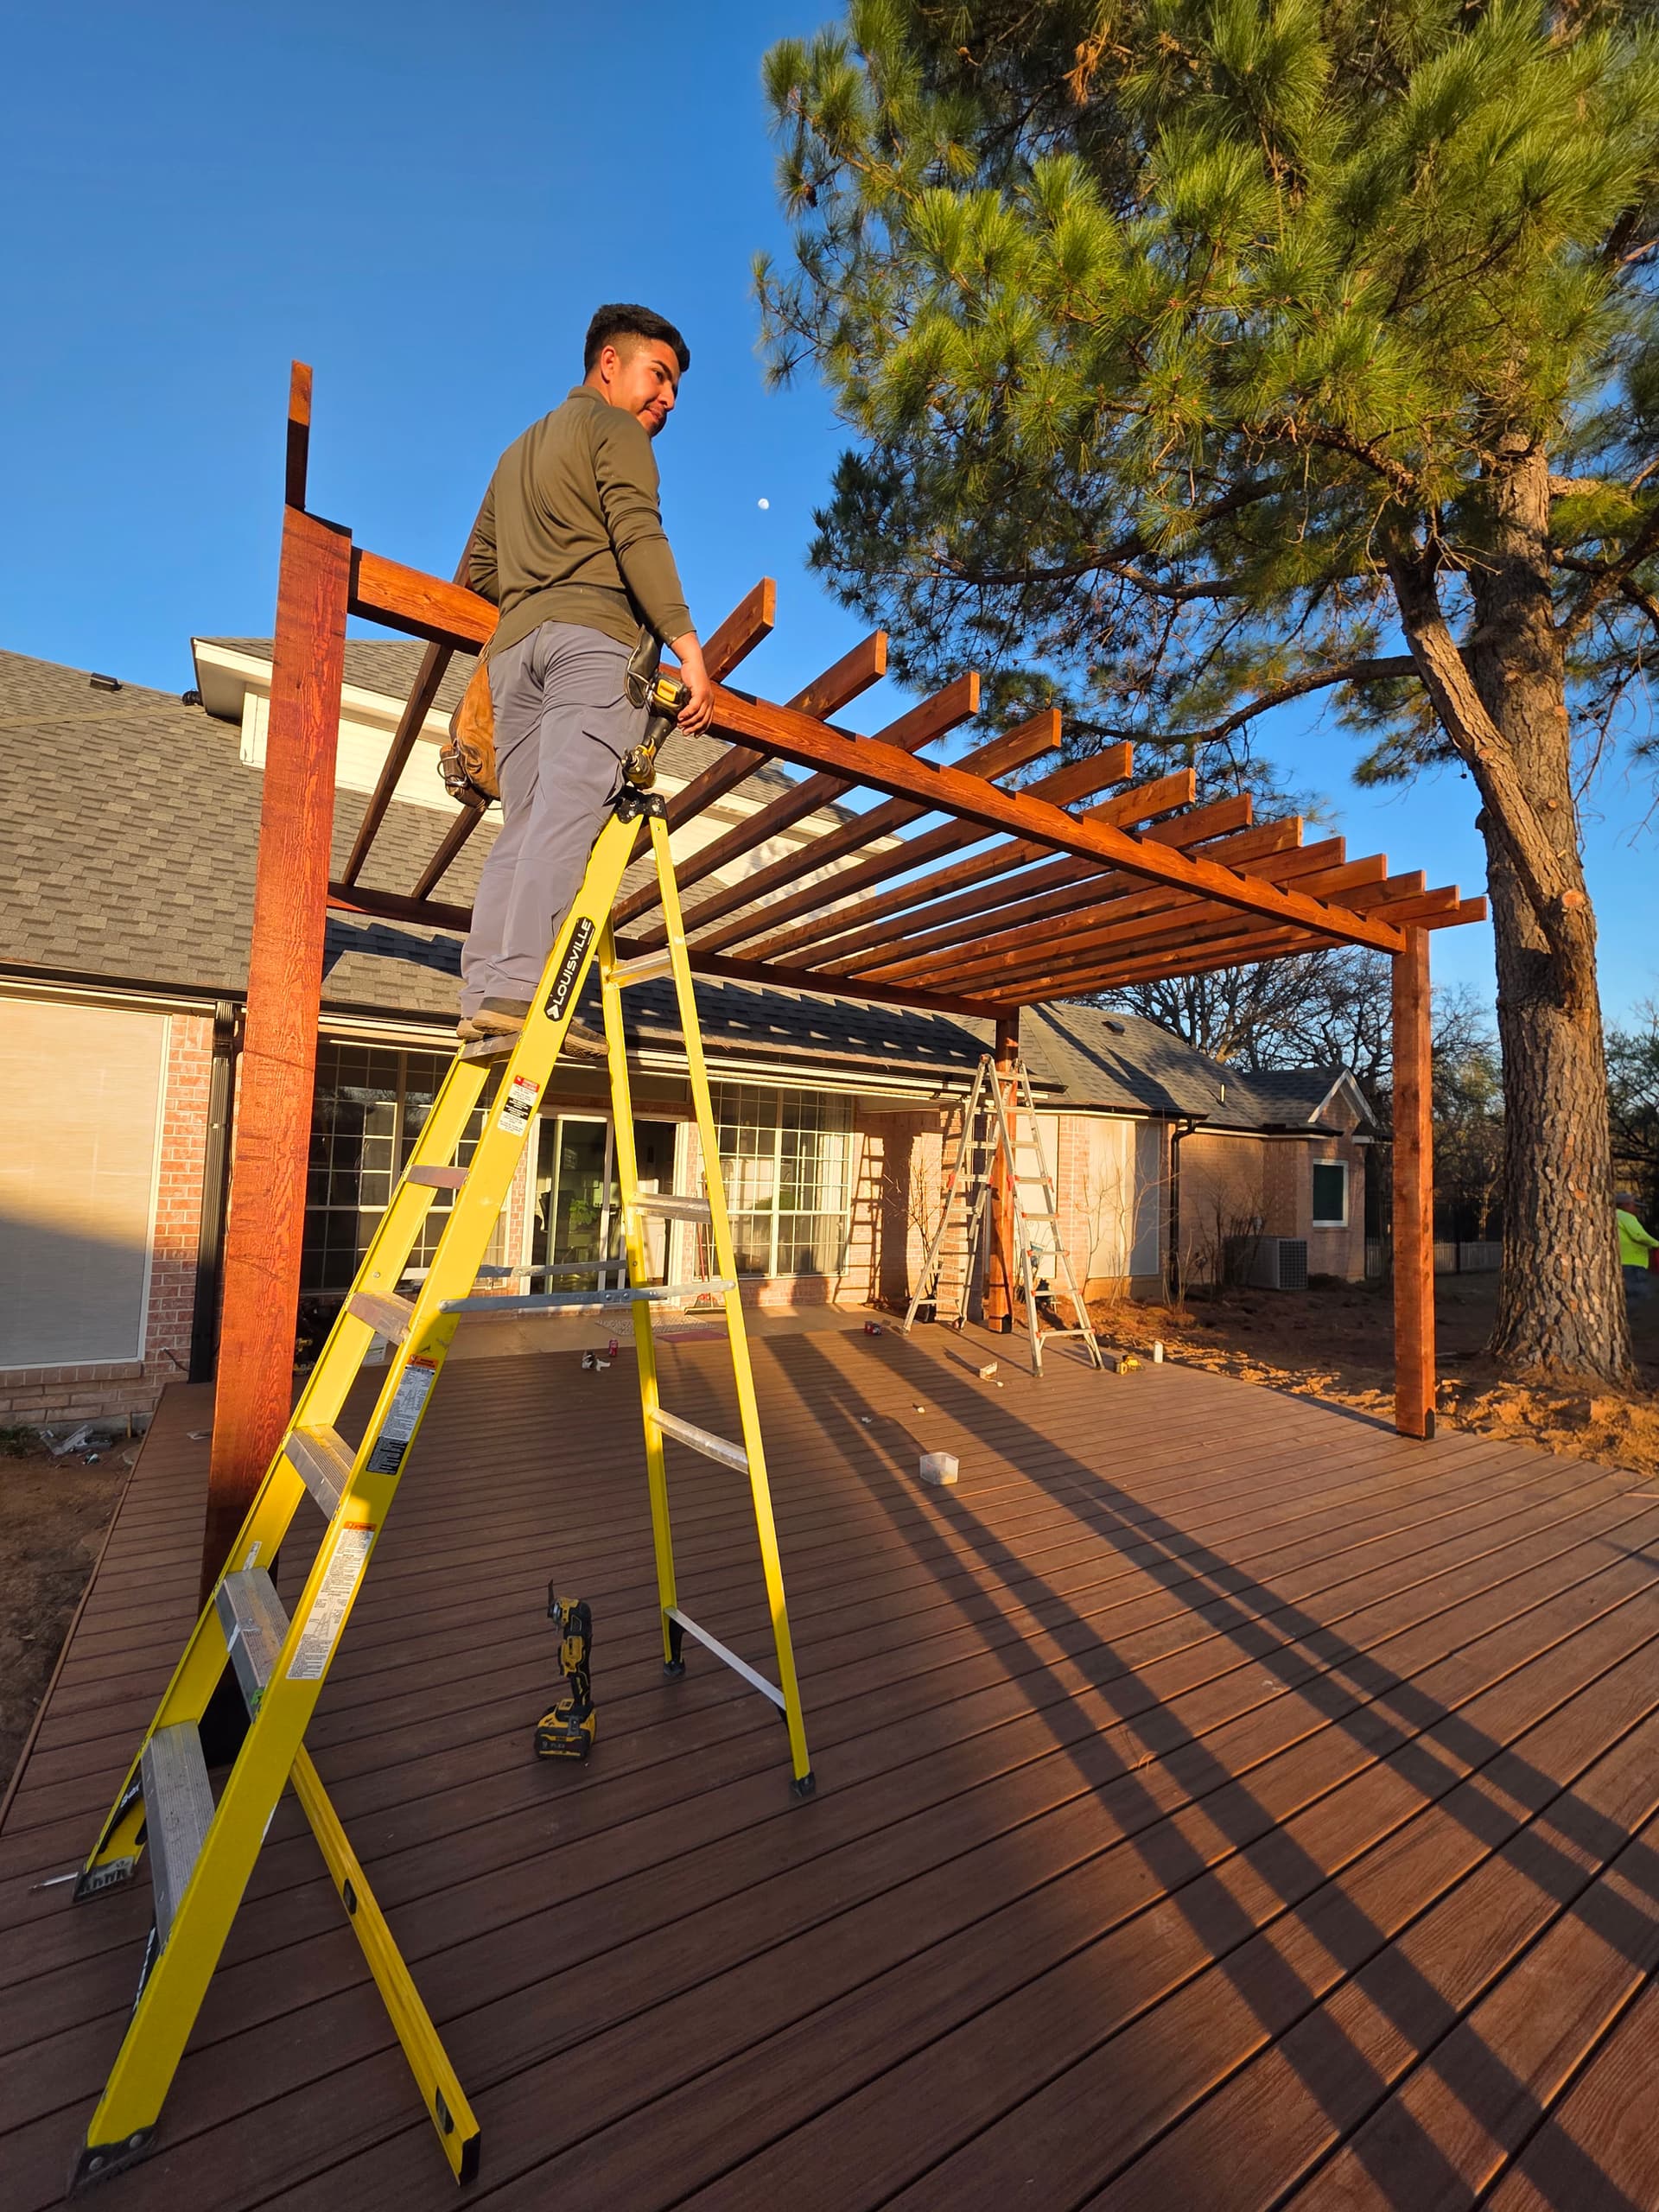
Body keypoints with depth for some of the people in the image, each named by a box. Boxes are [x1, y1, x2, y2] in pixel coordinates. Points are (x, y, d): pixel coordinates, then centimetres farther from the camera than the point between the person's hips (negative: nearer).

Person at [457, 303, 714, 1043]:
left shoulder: (518, 449, 36)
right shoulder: (613, 428, 12)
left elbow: (477, 570, 33)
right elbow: (639, 538, -6)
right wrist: (690, 649, -14)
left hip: (513, 647, 7)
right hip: (593, 637, -7)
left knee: (522, 820, -2)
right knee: (569, 808, -20)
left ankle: (483, 992, -13)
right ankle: (521, 987, -32)